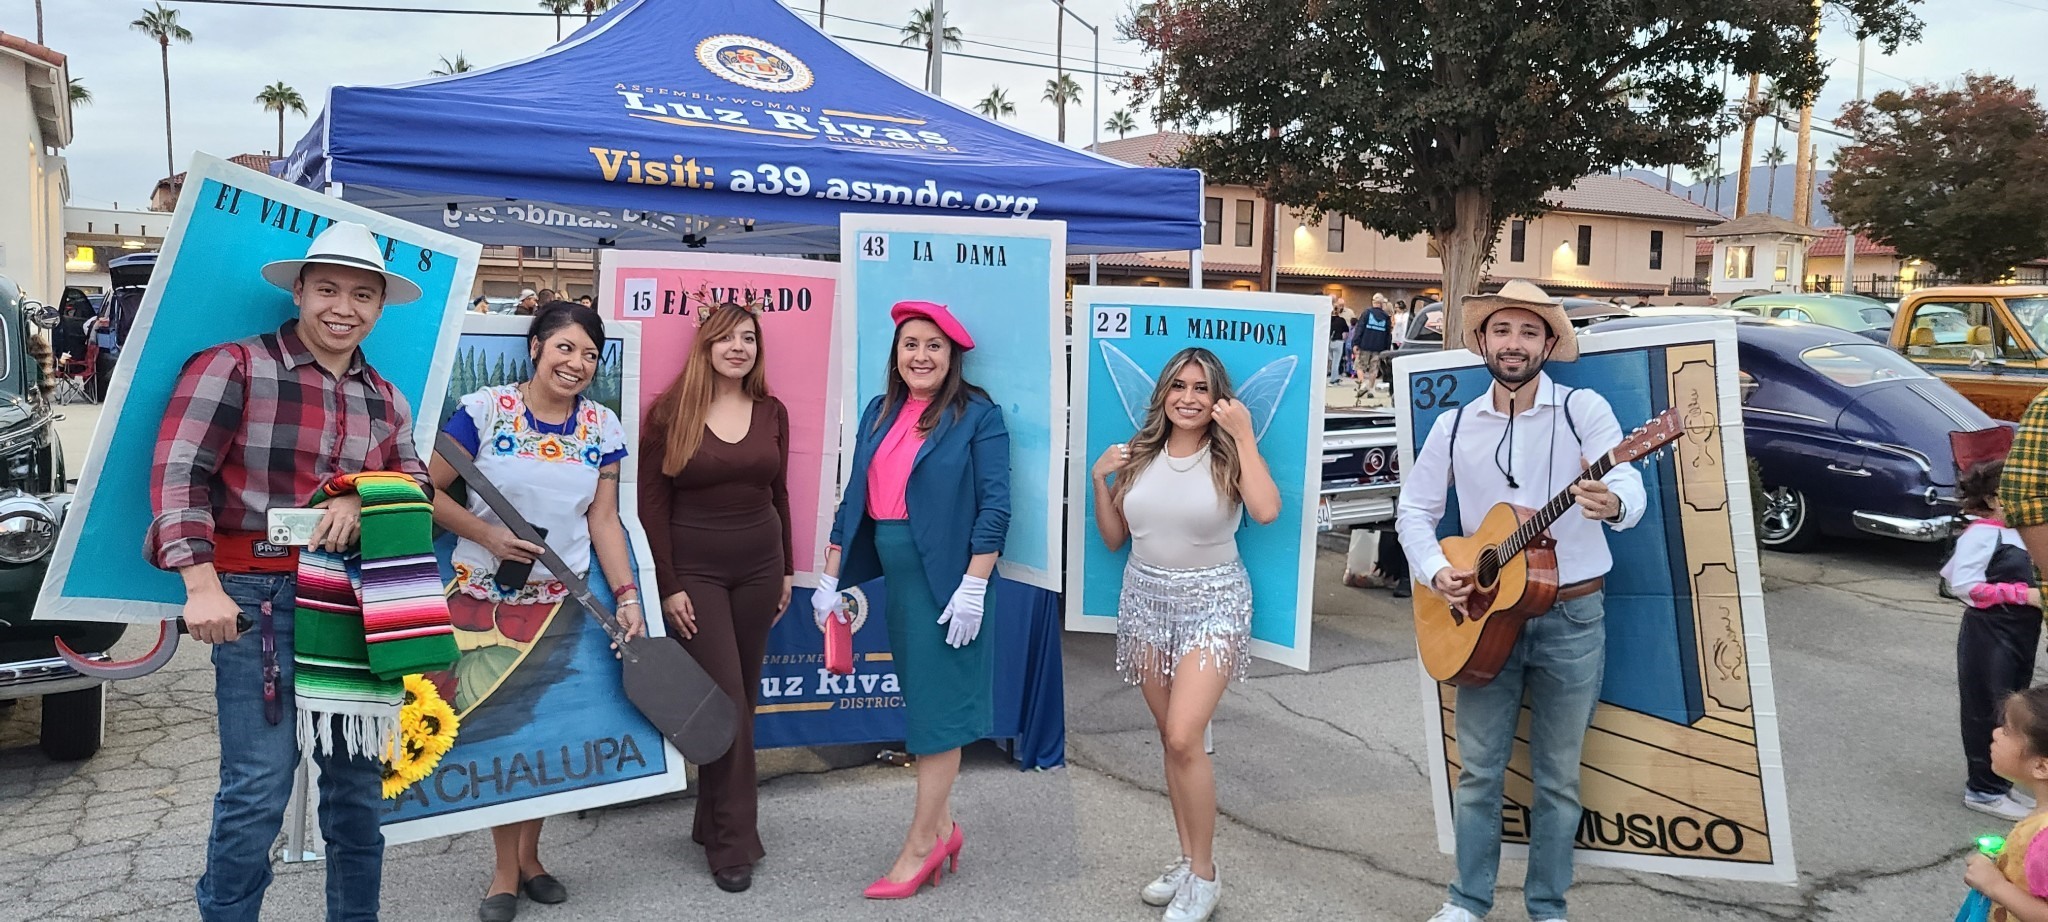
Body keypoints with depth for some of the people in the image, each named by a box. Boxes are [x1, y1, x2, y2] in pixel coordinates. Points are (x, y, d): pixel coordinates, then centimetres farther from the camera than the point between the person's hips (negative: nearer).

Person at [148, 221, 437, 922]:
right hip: (258, 595, -5)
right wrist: (202, 584, -23)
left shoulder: (384, 399, 14)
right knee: (258, 785, -5)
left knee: (359, 778, 13)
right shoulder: (235, 367, -5)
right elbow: (178, 474, -13)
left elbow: (417, 483, 9)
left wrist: (360, 501, -14)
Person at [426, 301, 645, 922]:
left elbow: (604, 520, 4)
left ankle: (529, 855, 27)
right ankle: (506, 871, 12)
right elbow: (426, 490, -5)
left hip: (563, 601, 3)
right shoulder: (484, 411, -7)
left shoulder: (603, 428, 3)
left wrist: (627, 598, -3)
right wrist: (487, 535, -16)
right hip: (486, 596, -3)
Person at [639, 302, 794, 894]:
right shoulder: (670, 412, -6)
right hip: (696, 571, -4)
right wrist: (668, 586, -10)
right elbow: (652, 504, -6)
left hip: (759, 567, 4)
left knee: (744, 696, 9)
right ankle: (732, 843, 6)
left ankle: (713, 820, 25)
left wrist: (787, 571, 12)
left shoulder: (772, 412, 6)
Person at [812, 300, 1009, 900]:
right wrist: (829, 580, 10)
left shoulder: (978, 416, -6)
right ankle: (941, 824, 24)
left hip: (944, 577, -6)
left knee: (936, 703, 0)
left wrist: (973, 587, -18)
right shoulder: (879, 414, 12)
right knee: (920, 699, 12)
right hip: (892, 574, 6)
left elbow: (995, 507, -12)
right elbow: (853, 500, 12)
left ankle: (921, 842, 7)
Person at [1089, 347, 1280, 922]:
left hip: (1212, 603, -5)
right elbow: (1113, 538, 10)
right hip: (1146, 600, 5)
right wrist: (1101, 480, -3)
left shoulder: (1228, 456, -7)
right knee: (1170, 738, 11)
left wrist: (1244, 435, -23)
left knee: (1184, 737, -14)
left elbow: (1266, 511, -27)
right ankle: (1187, 858, 25)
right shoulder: (1140, 455, 4)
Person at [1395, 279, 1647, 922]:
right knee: (1478, 769, 9)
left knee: (1557, 776, 9)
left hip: (1571, 618, -2)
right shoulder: (1455, 426, 3)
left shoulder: (1583, 409, -8)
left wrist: (1611, 503, -45)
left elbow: (1630, 487, -22)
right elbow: (1414, 509, 10)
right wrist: (1434, 570, -8)